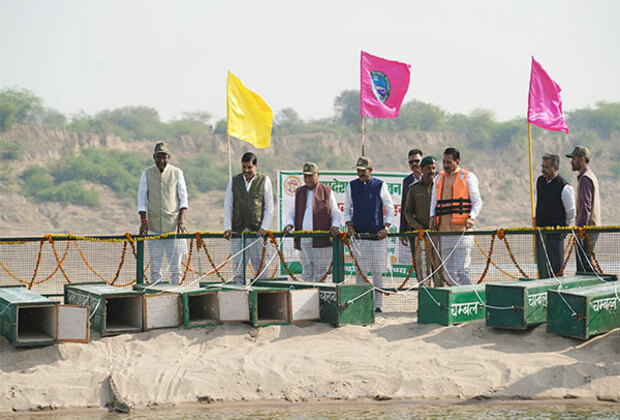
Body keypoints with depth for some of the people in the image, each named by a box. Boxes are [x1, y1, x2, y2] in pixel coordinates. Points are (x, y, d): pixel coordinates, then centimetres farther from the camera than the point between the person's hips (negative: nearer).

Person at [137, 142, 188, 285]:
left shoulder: (177, 173, 4)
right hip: (154, 227, 1)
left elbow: (183, 198, 5)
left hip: (173, 225, -1)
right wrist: (143, 221, -3)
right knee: (155, 266, 2)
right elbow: (142, 198, 7)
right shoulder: (147, 173, 6)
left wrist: (181, 221, -5)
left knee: (175, 266, 0)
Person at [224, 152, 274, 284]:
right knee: (238, 268, 2)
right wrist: (228, 227, -1)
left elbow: (269, 207, 4)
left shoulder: (264, 180, 4)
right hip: (238, 231, 2)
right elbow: (228, 206, 10)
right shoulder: (234, 181, 9)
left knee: (260, 267, 0)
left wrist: (264, 228, -7)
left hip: (257, 231, -1)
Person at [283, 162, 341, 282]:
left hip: (322, 241, -4)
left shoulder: (327, 191, 6)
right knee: (307, 274, 8)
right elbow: (292, 213, 18)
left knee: (320, 275, -5)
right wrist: (289, 224, -2)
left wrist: (335, 226, -13)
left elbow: (335, 213, 6)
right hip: (303, 241, 4)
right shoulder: (299, 193, 16)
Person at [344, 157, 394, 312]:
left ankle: (378, 304, 5)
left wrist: (385, 228, -4)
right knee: (360, 271, 2)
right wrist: (349, 226, 1)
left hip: (377, 235, -2)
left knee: (378, 272, -1)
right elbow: (347, 209, 15)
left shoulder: (380, 185, 2)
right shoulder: (351, 186, 8)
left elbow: (390, 208, 7)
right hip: (357, 234, 2)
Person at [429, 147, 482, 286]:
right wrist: (433, 216, 3)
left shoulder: (467, 177, 3)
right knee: (448, 272, 6)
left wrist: (471, 217, -17)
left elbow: (477, 202, 1)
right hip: (444, 232, 5)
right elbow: (434, 201, 23)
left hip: (462, 230, -5)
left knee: (462, 270, -11)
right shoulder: (439, 178, 18)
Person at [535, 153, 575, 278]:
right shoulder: (540, 181, 8)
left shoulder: (564, 187, -12)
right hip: (540, 231, 6)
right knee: (542, 266, 8)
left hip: (556, 233, -6)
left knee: (556, 267, -5)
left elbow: (571, 213, -5)